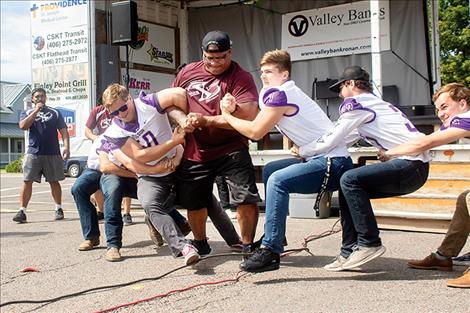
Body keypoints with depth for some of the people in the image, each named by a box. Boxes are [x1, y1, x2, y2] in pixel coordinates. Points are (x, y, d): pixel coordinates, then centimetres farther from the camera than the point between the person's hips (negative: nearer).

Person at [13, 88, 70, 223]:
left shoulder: (55, 113, 11)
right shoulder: (27, 113, 12)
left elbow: (63, 130, 5)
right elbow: (23, 126, -7)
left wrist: (66, 147, -9)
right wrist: (36, 111, -8)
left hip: (53, 154, 0)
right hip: (33, 153, 0)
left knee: (54, 181, 7)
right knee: (27, 181, -6)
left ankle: (58, 209, 20)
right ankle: (22, 211, -5)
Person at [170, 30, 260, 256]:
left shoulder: (241, 78, -11)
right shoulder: (188, 72, 5)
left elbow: (248, 116, -24)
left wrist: (206, 120, -23)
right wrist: (182, 119, -9)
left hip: (231, 150, -4)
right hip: (194, 151, 4)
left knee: (246, 198, -13)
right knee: (194, 203, 15)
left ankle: (248, 246, 9)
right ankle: (200, 244, 40)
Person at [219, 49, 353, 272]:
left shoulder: (280, 94, -13)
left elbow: (255, 132, -13)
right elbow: (256, 126, 12)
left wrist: (227, 116, 0)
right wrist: (233, 109, 0)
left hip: (333, 163, -11)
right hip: (319, 158, 11)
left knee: (278, 180, -26)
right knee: (270, 170, 20)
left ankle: (270, 251, -25)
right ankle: (274, 236, 23)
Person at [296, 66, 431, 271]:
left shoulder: (355, 102, -6)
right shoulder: (372, 103, 23)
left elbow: (330, 141, -8)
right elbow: (342, 140, 26)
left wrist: (302, 150, 8)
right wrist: (304, 148, 25)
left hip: (411, 164, -10)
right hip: (413, 168, 10)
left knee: (350, 180, -20)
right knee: (348, 189, 10)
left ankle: (370, 243, -13)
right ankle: (350, 251, 9)